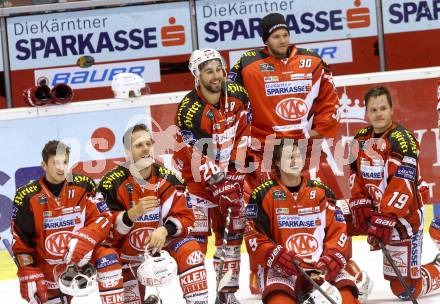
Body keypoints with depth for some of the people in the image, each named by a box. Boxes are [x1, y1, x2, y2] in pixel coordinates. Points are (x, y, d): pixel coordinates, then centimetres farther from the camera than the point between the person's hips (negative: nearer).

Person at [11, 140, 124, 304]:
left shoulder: (84, 185, -7)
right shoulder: (27, 197, -9)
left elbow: (102, 218, -10)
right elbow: (21, 240, -4)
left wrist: (85, 239, -29)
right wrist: (29, 274, -9)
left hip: (83, 253, 0)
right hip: (49, 268, 0)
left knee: (107, 257, -28)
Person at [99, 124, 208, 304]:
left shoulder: (168, 179, -7)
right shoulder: (112, 183, -15)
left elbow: (185, 218, -6)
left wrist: (165, 230, -27)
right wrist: (133, 213, -34)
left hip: (161, 242, 2)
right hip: (127, 250, -1)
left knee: (190, 250, -24)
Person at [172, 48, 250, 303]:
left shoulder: (238, 95, -7)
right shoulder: (189, 110, -22)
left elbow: (245, 131, 2)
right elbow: (191, 154, -19)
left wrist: (235, 166, -4)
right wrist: (216, 178, -21)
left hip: (231, 170, 5)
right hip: (198, 174, -5)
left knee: (234, 229, 6)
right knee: (198, 229, -9)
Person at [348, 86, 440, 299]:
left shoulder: (402, 139, -20)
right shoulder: (361, 139, 3)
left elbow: (403, 186, -27)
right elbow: (357, 177, 8)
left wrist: (385, 220, -33)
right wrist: (361, 207, -8)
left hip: (403, 214, -7)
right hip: (374, 209, 7)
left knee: (404, 287, -5)